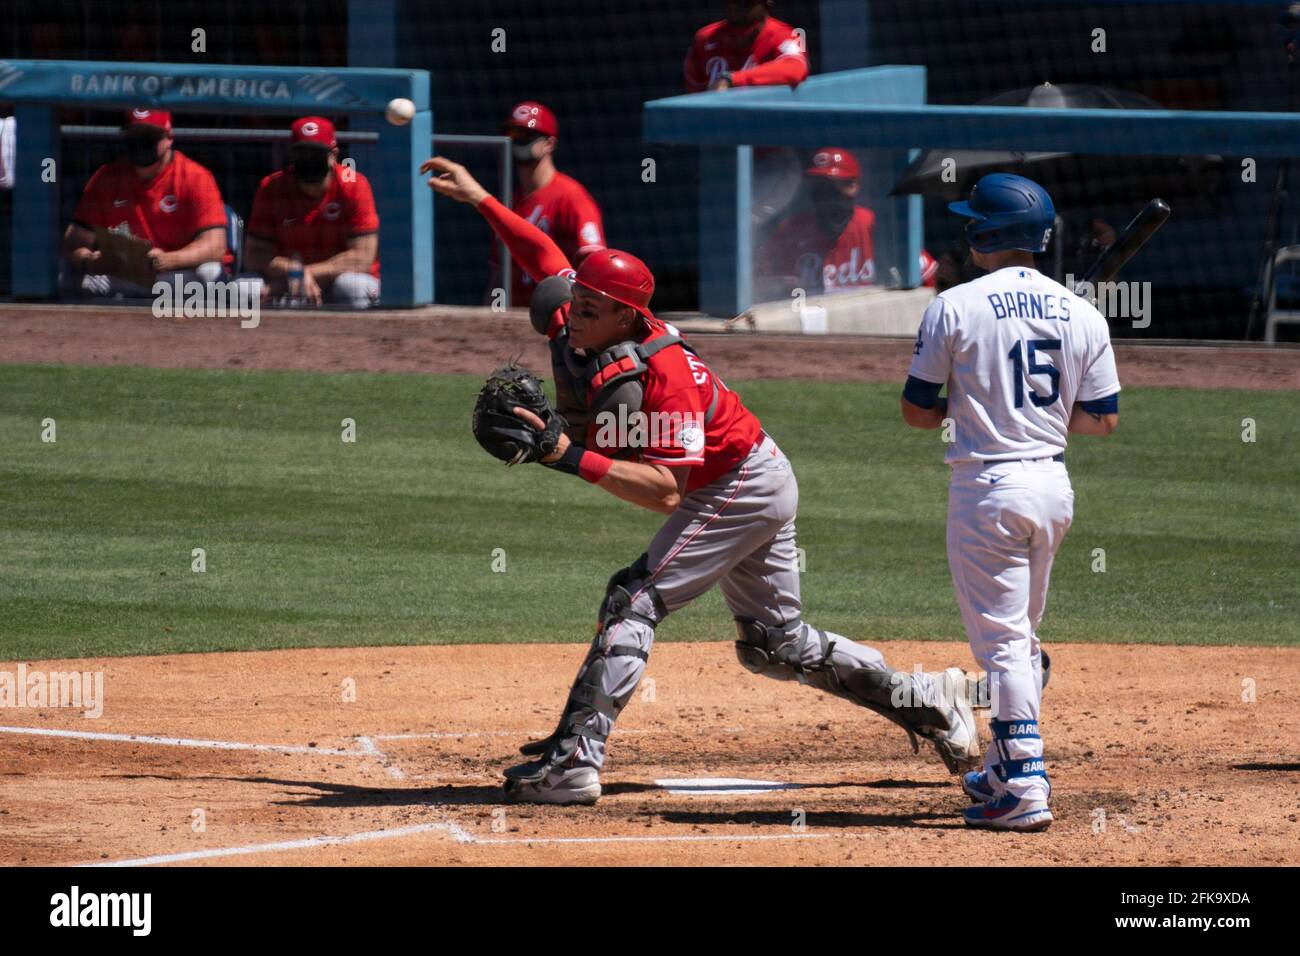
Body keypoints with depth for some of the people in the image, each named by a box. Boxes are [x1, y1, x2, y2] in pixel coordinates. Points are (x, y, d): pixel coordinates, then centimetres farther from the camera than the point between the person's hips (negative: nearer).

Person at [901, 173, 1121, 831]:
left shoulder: (955, 307, -9)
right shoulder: (1081, 314, 4)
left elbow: (916, 411, -5)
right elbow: (1102, 419, 4)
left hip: (988, 489, -6)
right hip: (1055, 486, 6)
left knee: (1001, 640, -4)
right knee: (1022, 636, 21)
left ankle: (1026, 790, -11)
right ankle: (1006, 770, 30)